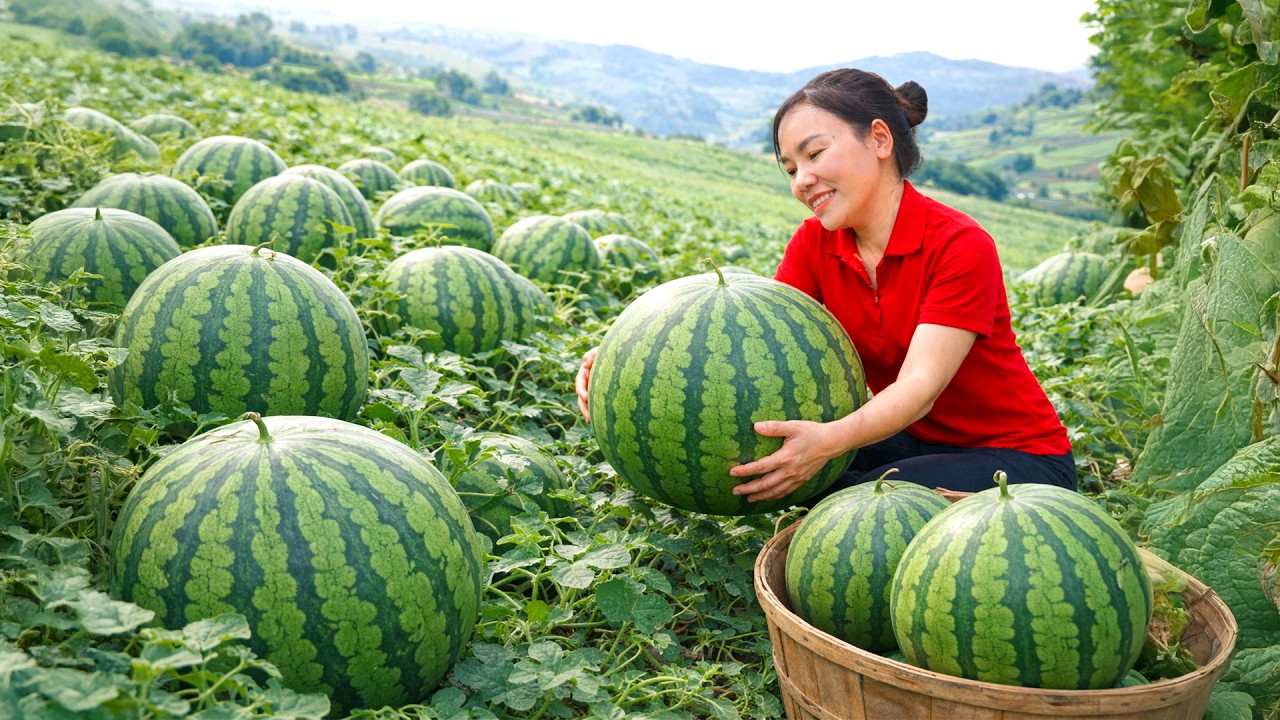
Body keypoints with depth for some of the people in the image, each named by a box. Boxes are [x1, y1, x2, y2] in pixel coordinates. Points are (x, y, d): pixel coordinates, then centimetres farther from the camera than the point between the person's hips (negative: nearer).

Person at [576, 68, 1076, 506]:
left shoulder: (960, 246, -23)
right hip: (912, 440, 5)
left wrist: (829, 440, -51)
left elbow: (920, 386, -32)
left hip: (1017, 455, -5)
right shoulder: (817, 242, -5)